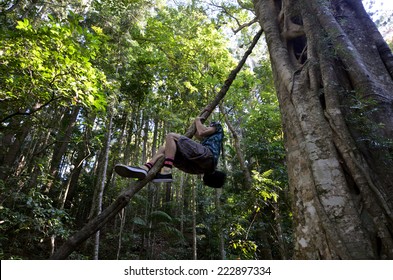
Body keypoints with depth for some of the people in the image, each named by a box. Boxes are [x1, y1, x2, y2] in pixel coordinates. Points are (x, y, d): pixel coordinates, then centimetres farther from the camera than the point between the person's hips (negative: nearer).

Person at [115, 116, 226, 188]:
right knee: (164, 149, 7)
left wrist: (198, 121, 20)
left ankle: (166, 171, -31)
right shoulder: (208, 138, 45)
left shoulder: (217, 125, 22)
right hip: (199, 166, 8)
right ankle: (144, 169, -20)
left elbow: (202, 133, 3)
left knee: (171, 136, -15)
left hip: (207, 156, -8)